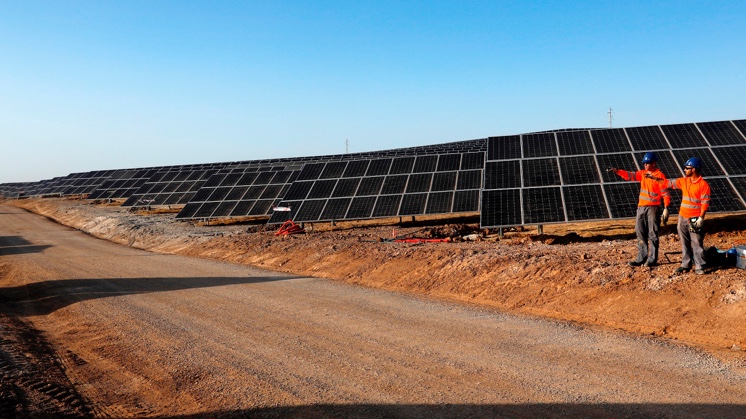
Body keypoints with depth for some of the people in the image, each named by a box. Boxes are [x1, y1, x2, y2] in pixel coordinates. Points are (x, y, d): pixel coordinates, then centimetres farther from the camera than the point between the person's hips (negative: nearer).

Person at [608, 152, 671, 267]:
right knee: (640, 233, 9)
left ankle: (652, 259, 5)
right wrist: (617, 171, -12)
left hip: (653, 208, -7)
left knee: (652, 234, -2)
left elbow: (665, 194, -12)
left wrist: (666, 209, -18)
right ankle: (641, 258, 16)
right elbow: (630, 175, 3)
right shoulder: (642, 173, 12)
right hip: (641, 207, 7)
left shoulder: (660, 176, -9)